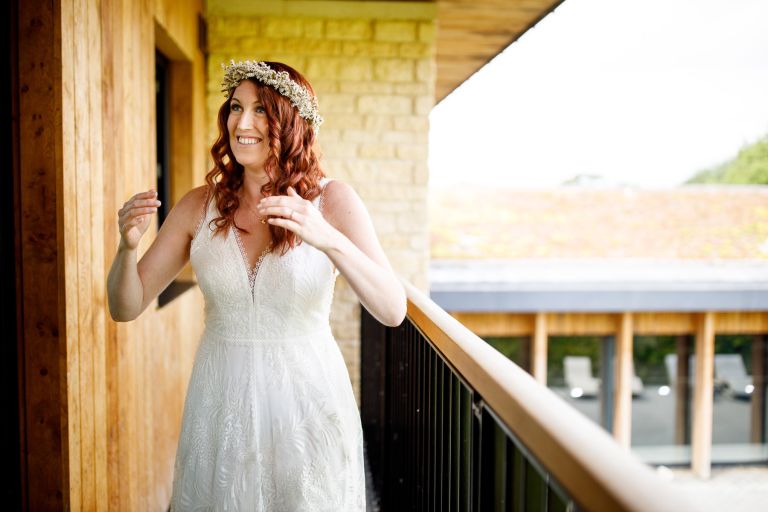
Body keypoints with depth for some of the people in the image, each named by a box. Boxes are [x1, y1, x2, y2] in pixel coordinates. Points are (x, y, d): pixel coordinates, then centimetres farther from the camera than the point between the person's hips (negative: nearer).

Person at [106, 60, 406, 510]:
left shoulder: (332, 199, -10)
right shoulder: (201, 205, -3)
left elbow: (393, 311, -21)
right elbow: (126, 308, 0)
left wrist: (328, 239, -36)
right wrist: (128, 247, -21)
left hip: (307, 400, -2)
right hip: (220, 398, 2)